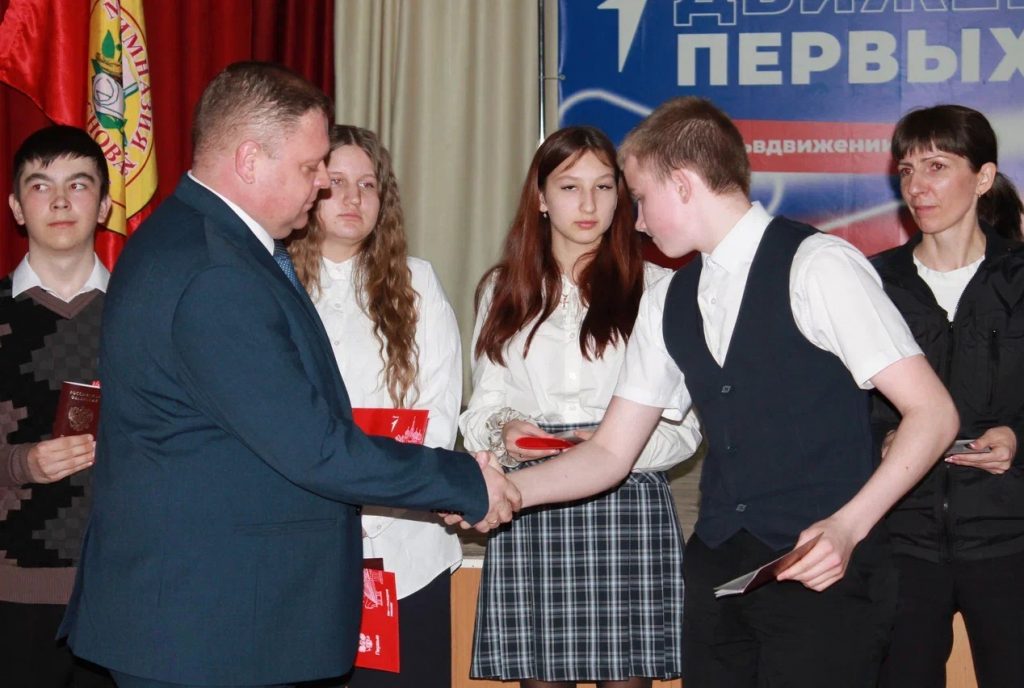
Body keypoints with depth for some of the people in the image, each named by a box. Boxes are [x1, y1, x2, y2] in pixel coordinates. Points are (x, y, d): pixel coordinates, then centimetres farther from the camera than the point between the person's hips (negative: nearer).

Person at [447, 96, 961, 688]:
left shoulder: (816, 266, -9)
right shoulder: (669, 303, 11)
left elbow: (933, 413, -11)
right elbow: (611, 453, 13)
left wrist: (849, 526, -21)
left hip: (822, 570, -6)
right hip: (718, 569, 6)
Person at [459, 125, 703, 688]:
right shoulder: (504, 291, 16)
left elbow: (684, 424, 2)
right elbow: (482, 408, 16)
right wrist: (502, 431, -6)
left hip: (627, 511, -2)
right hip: (528, 514, 2)